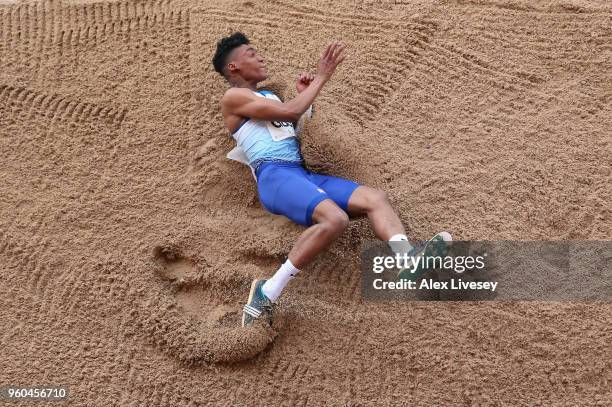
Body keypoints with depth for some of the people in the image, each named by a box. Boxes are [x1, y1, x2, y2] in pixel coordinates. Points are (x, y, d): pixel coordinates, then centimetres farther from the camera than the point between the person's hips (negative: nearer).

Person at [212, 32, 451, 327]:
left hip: (304, 174, 8)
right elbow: (289, 111, -7)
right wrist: (321, 77, 2)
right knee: (334, 218, -34)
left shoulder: (269, 97, 31)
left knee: (375, 198, -13)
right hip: (274, 176, -8)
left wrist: (303, 95, 19)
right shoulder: (233, 98, 3)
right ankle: (266, 294, -29)